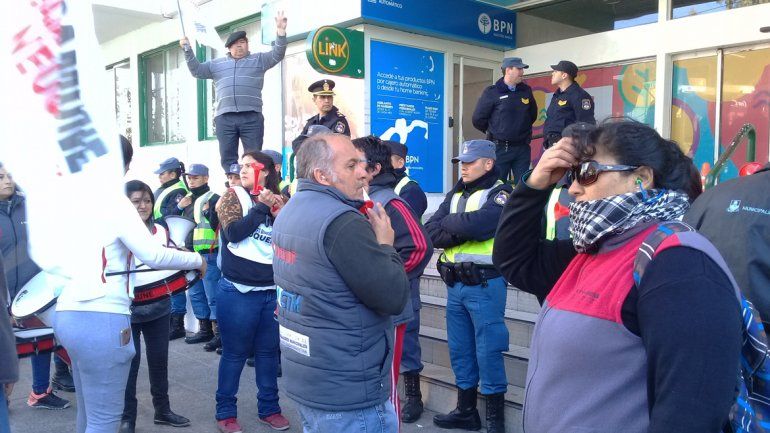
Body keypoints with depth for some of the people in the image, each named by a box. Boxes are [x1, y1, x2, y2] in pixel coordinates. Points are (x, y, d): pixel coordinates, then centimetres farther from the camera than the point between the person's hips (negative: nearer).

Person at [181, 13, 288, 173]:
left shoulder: (258, 59, 14)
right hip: (224, 118, 3)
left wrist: (280, 31, -11)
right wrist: (188, 50, 11)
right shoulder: (217, 64, 22)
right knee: (227, 158, 3)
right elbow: (197, 71, 21)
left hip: (252, 117, -2)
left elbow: (277, 55, 2)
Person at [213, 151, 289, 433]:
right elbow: (234, 233, -16)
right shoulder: (233, 196, 0)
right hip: (238, 290, -3)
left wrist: (275, 209, -12)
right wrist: (261, 206, -15)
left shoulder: (278, 200, 8)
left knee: (268, 351, 12)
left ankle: (269, 408, 25)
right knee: (234, 353, 5)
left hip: (272, 290, 3)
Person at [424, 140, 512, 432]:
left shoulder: (500, 193, -5)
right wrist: (463, 230, -14)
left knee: (488, 351, 2)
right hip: (454, 285, 6)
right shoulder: (455, 195, 13)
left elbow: (478, 223, -24)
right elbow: (430, 233, 3)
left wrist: (448, 223, -5)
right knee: (460, 350, 14)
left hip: (485, 285, -6)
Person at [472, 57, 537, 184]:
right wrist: (494, 132, 8)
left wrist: (523, 130, 16)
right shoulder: (492, 92, -5)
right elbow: (478, 119, -3)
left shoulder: (526, 90, 8)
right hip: (500, 148, -4)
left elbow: (533, 114, 23)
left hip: (523, 148, 4)